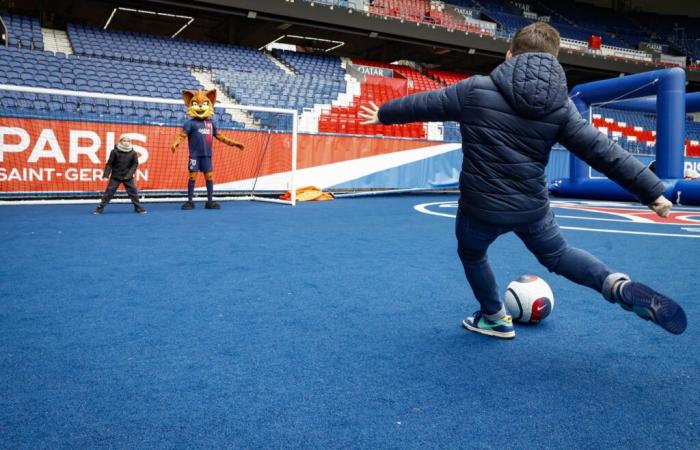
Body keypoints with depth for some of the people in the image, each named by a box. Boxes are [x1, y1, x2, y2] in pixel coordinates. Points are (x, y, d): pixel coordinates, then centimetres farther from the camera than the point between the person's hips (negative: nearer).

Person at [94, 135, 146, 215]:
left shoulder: (133, 153, -5)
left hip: (128, 177, 2)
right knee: (109, 192, -1)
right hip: (115, 176, -2)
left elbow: (135, 164, 0)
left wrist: (129, 174, -11)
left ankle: (138, 208, 19)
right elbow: (109, 163, -6)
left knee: (133, 192, 5)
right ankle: (100, 208, 7)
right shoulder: (114, 151, -10)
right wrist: (106, 174, -12)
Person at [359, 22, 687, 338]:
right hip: (533, 206, 3)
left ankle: (496, 319, 43)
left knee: (471, 254, 28)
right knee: (557, 254, 27)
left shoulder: (475, 89, -10)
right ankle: (620, 286, 4)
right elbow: (605, 152, -5)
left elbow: (422, 103, 3)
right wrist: (653, 193, 3)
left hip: (481, 207, -2)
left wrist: (383, 114, 21)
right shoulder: (560, 105, -4)